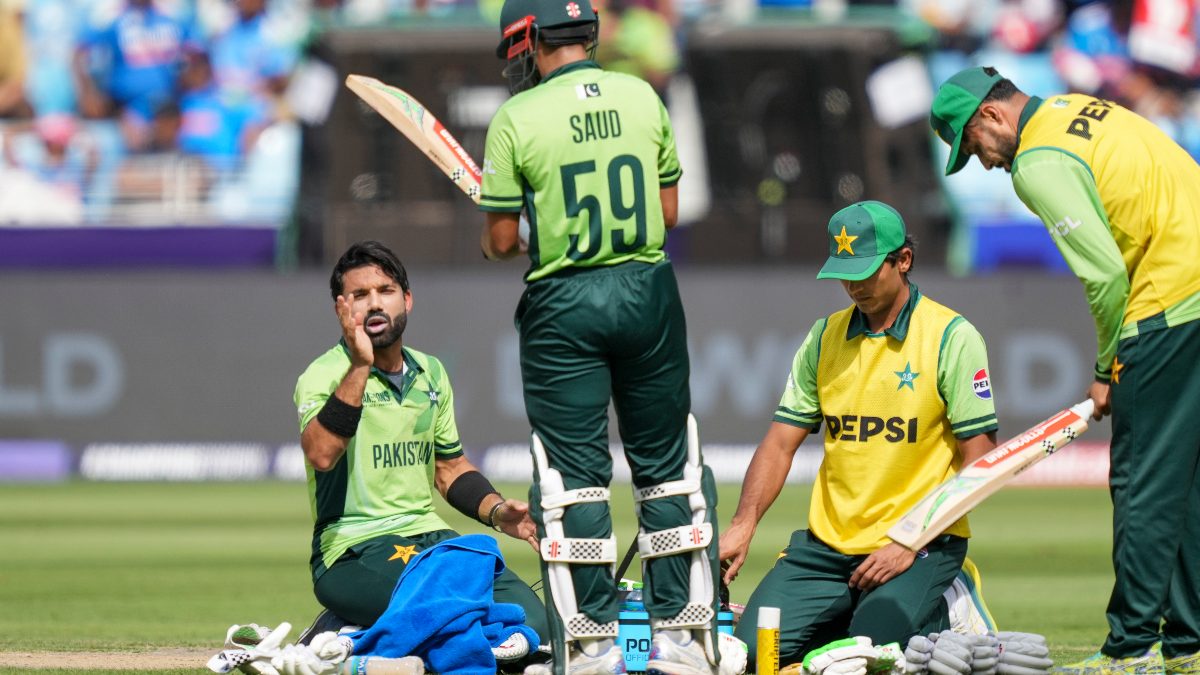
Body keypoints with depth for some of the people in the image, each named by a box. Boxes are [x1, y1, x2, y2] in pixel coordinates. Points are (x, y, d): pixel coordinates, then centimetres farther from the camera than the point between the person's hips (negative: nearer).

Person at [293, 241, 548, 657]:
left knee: (531, 620, -11)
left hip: (431, 537, 7)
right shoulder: (325, 375, -7)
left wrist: (497, 512, 7)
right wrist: (359, 366, -31)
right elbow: (320, 455, -27)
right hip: (354, 550, -7)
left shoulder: (431, 374, 15)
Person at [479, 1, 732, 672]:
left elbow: (501, 240, -4)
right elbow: (668, 211, 8)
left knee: (574, 471, 3)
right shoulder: (643, 97, 3)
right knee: (666, 462, 11)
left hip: (562, 307, -3)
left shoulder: (518, 119, -7)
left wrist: (502, 240, 18)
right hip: (649, 291, 3)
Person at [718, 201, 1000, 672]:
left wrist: (910, 543, -16)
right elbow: (781, 443, 8)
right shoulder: (824, 337, 10)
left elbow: (977, 462, -8)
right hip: (827, 544, 5)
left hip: (922, 545, -5)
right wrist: (742, 526, -9)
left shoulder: (952, 337, -5)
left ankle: (943, 617, 6)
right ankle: (852, 614, 15)